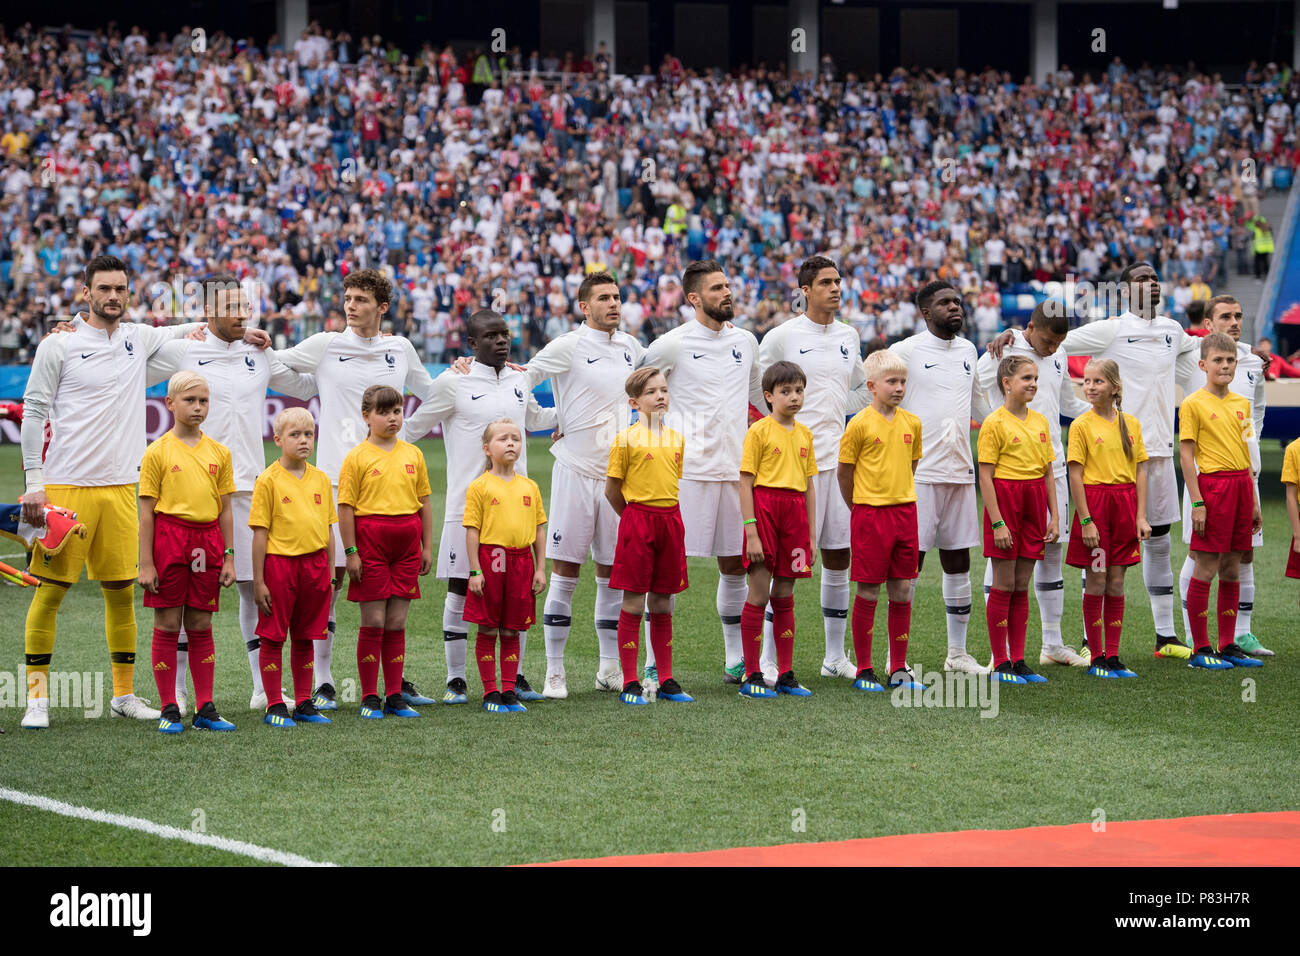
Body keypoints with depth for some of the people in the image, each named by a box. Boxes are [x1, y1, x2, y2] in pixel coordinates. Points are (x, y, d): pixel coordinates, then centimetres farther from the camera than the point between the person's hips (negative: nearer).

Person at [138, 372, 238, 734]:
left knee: (201, 625, 7)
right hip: (169, 537, -3)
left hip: (207, 540, 3)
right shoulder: (159, 451, -2)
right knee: (167, 625, 1)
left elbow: (225, 510, 12)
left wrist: (228, 557, 7)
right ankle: (169, 710, 6)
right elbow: (147, 511, -3)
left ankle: (205, 709, 11)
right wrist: (146, 563, -7)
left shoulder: (218, 452, 9)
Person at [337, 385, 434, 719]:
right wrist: (350, 552, -10)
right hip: (370, 540, -4)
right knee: (373, 622, -2)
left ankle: (395, 696, 11)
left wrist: (427, 547, 11)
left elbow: (424, 502, 14)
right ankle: (370, 698, 5)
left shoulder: (412, 454, 10)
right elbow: (345, 507, -5)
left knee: (397, 623, 6)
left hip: (406, 543, 4)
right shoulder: (358, 457, -3)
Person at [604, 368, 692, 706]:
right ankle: (630, 684, 1)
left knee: (662, 603, 10)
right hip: (637, 519, -5)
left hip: (670, 520, 5)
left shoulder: (676, 439, 10)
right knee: (633, 602, -2)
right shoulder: (627, 438, -6)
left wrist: (666, 515, 14)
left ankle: (666, 681, 15)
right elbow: (611, 489, -2)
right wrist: (633, 516, 7)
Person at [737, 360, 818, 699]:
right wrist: (751, 531, -14)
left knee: (785, 595, 9)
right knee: (759, 593, -5)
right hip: (764, 506, -5)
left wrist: (810, 536, 13)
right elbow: (746, 483, -7)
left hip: (795, 511, 5)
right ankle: (752, 677, -2)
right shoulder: (759, 431, -4)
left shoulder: (804, 434, 13)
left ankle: (786, 675, 13)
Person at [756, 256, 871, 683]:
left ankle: (835, 656, 18)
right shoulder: (782, 336, -5)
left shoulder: (848, 335, 13)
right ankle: (766, 659, 0)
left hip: (839, 459, 6)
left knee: (838, 557, 9)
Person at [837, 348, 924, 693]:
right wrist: (860, 508, 7)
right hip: (869, 515, -5)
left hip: (905, 512, 5)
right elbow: (844, 473, -1)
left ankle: (898, 668, 15)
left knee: (902, 593, 7)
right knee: (868, 593, 0)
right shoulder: (860, 423, -9)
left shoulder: (912, 423, 6)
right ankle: (863, 670, 7)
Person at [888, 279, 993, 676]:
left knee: (958, 560, 9)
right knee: (910, 560, -5)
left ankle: (957, 652, 17)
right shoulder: (905, 351, -5)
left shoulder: (968, 351, 14)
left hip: (960, 471, 6)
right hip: (919, 473, -6)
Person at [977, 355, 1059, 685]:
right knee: (1004, 585, -2)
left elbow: (1048, 472, 15)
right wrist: (996, 522, -15)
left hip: (1034, 503, 6)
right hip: (1005, 500, -6)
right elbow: (985, 476, -10)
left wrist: (1054, 516, 9)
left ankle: (1018, 660, 12)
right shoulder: (995, 423, -8)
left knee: (1022, 586, 8)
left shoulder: (1040, 422, 11)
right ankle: (1000, 664, 3)